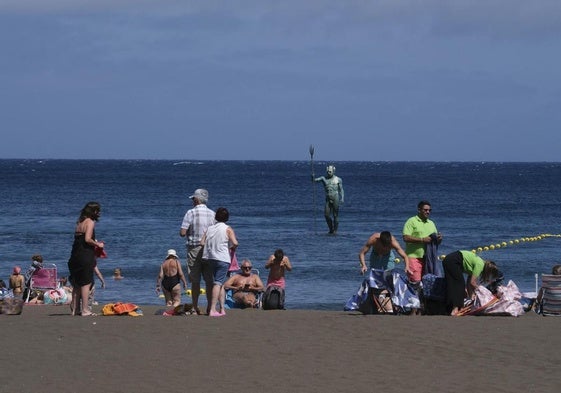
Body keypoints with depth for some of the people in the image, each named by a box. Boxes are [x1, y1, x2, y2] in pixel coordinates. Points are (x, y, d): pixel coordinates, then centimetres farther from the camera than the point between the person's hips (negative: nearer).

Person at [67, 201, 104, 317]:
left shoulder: (80, 222, 15)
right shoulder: (90, 222, -10)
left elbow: (78, 238, 15)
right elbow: (87, 239, -20)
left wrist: (95, 243, 16)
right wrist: (98, 244, -5)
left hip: (75, 255, 8)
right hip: (85, 256, -8)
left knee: (77, 283, 14)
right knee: (86, 282, -4)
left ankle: (75, 308, 17)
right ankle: (85, 309, -5)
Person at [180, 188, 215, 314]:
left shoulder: (191, 213, -8)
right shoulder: (212, 214, 3)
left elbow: (182, 233, -11)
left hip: (194, 248, -3)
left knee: (195, 281, 2)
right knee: (209, 280, 5)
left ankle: (195, 307, 4)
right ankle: (210, 306, 3)